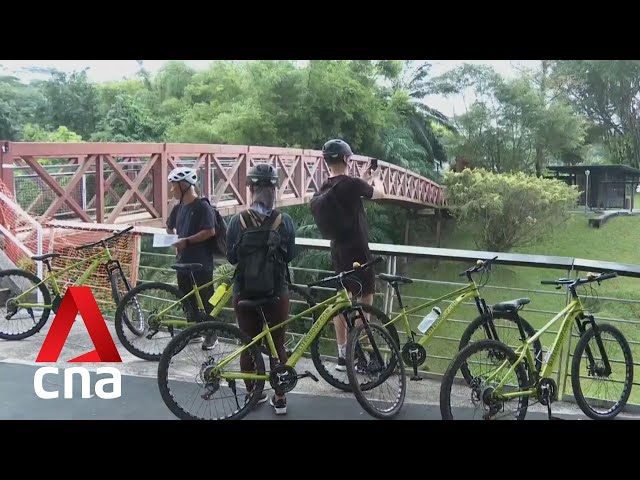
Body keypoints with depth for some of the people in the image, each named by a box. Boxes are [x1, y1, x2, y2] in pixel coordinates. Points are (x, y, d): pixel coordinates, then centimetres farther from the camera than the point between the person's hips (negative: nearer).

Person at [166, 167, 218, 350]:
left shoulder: (202, 207, -13)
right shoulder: (179, 208, 10)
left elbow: (210, 231, -21)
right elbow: (170, 227, 25)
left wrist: (186, 241, -22)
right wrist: (176, 241, 6)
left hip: (201, 263, -8)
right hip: (183, 260, 8)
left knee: (205, 300, 2)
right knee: (187, 299, 14)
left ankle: (210, 334, 13)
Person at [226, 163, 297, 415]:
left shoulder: (237, 221, -9)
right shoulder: (285, 221, -9)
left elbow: (231, 257, 0)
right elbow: (290, 256, 2)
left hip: (244, 293, 0)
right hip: (276, 294, 0)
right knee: (277, 345, 13)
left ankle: (252, 393, 30)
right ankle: (280, 398, 20)